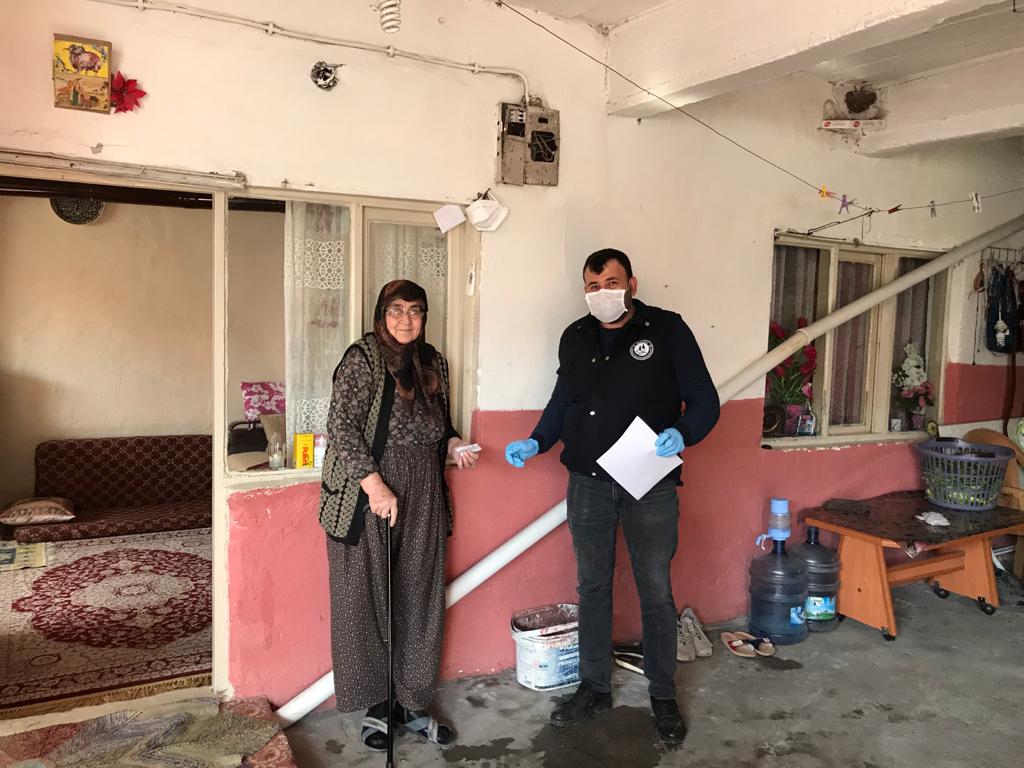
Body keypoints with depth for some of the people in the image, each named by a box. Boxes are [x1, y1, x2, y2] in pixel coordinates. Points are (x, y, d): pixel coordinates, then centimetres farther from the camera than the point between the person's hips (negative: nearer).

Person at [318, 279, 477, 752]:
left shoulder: (433, 363, 11)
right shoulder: (362, 359, -7)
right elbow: (341, 427, -14)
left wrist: (453, 445, 2)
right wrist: (375, 485, -22)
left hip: (423, 500, 6)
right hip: (369, 497, -5)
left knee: (419, 600, 10)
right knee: (368, 599, 5)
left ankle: (411, 703, 26)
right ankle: (377, 705, 22)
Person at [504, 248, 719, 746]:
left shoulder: (667, 330, -6)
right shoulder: (574, 338, 6)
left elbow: (705, 401, -5)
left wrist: (682, 434, -25)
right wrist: (536, 443, 3)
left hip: (651, 485, -3)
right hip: (588, 483, 4)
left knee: (655, 592, 6)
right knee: (592, 587, 14)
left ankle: (663, 696, 25)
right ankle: (595, 687, 31)